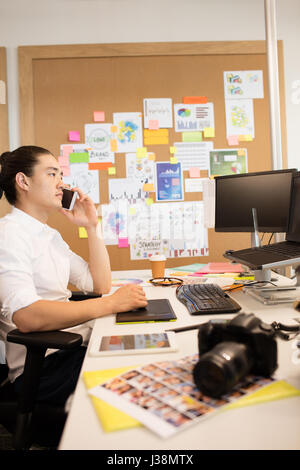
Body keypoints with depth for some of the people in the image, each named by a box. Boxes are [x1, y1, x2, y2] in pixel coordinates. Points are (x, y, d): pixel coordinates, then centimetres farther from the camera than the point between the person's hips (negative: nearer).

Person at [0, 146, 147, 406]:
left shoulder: (50, 236, 16)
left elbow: (101, 284, 13)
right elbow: (27, 316, -27)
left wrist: (92, 226, 6)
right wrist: (111, 303, -27)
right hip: (44, 365, -8)